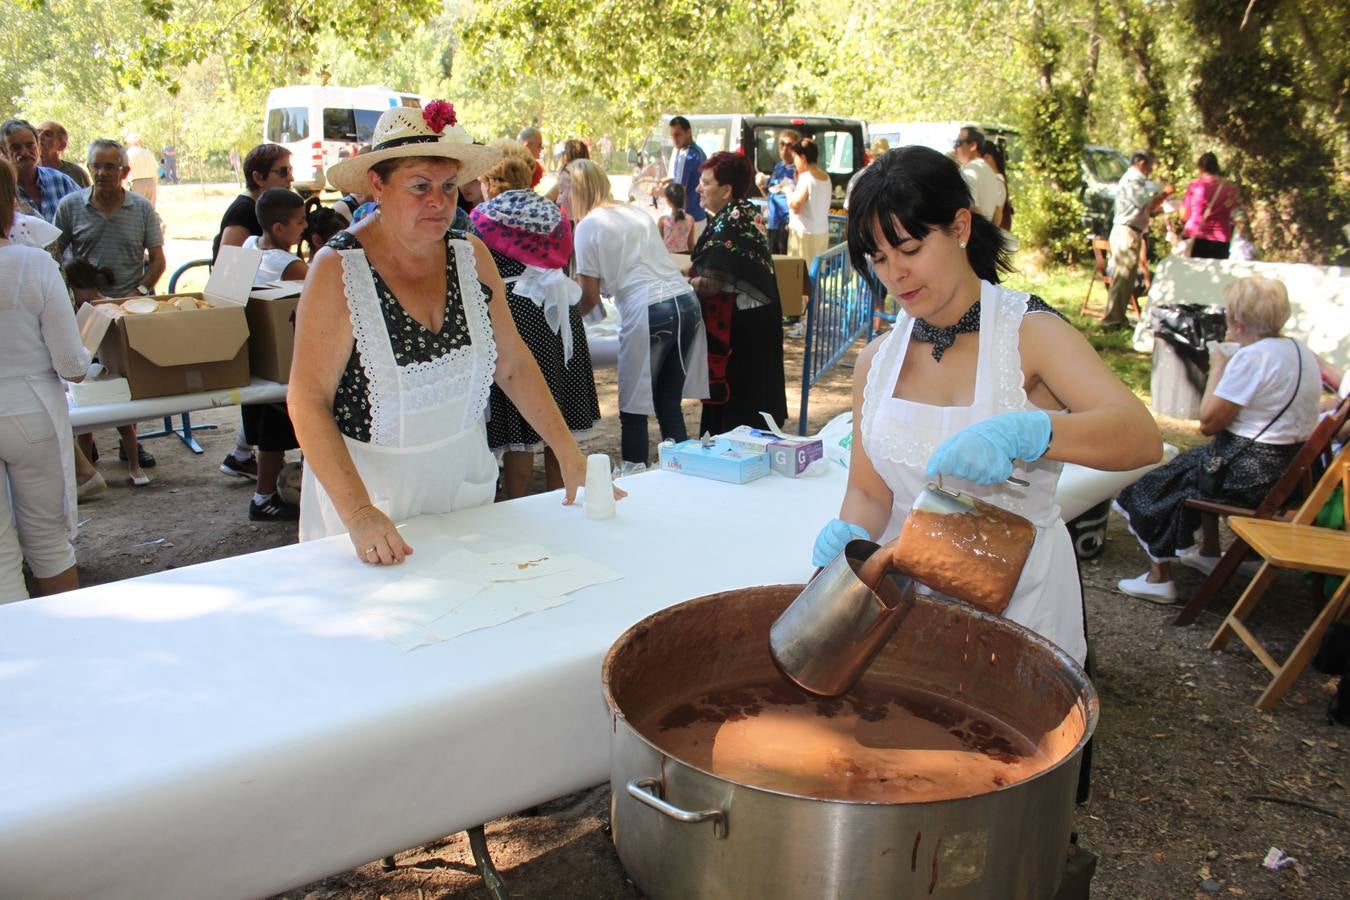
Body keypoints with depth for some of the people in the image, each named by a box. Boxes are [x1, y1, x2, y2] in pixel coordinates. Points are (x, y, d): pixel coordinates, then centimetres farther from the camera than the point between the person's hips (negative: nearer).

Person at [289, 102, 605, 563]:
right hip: (368, 487, -4)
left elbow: (514, 365, 5)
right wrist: (358, 514, -27)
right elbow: (308, 400, -17)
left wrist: (570, 456, -2)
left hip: (465, 482, 4)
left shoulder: (471, 256, -1)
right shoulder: (339, 269, -14)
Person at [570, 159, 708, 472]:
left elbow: (591, 296, 1)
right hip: (687, 302, 7)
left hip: (647, 311, -7)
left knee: (634, 409, 3)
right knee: (669, 402, 13)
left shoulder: (588, 226, 3)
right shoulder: (638, 213, 22)